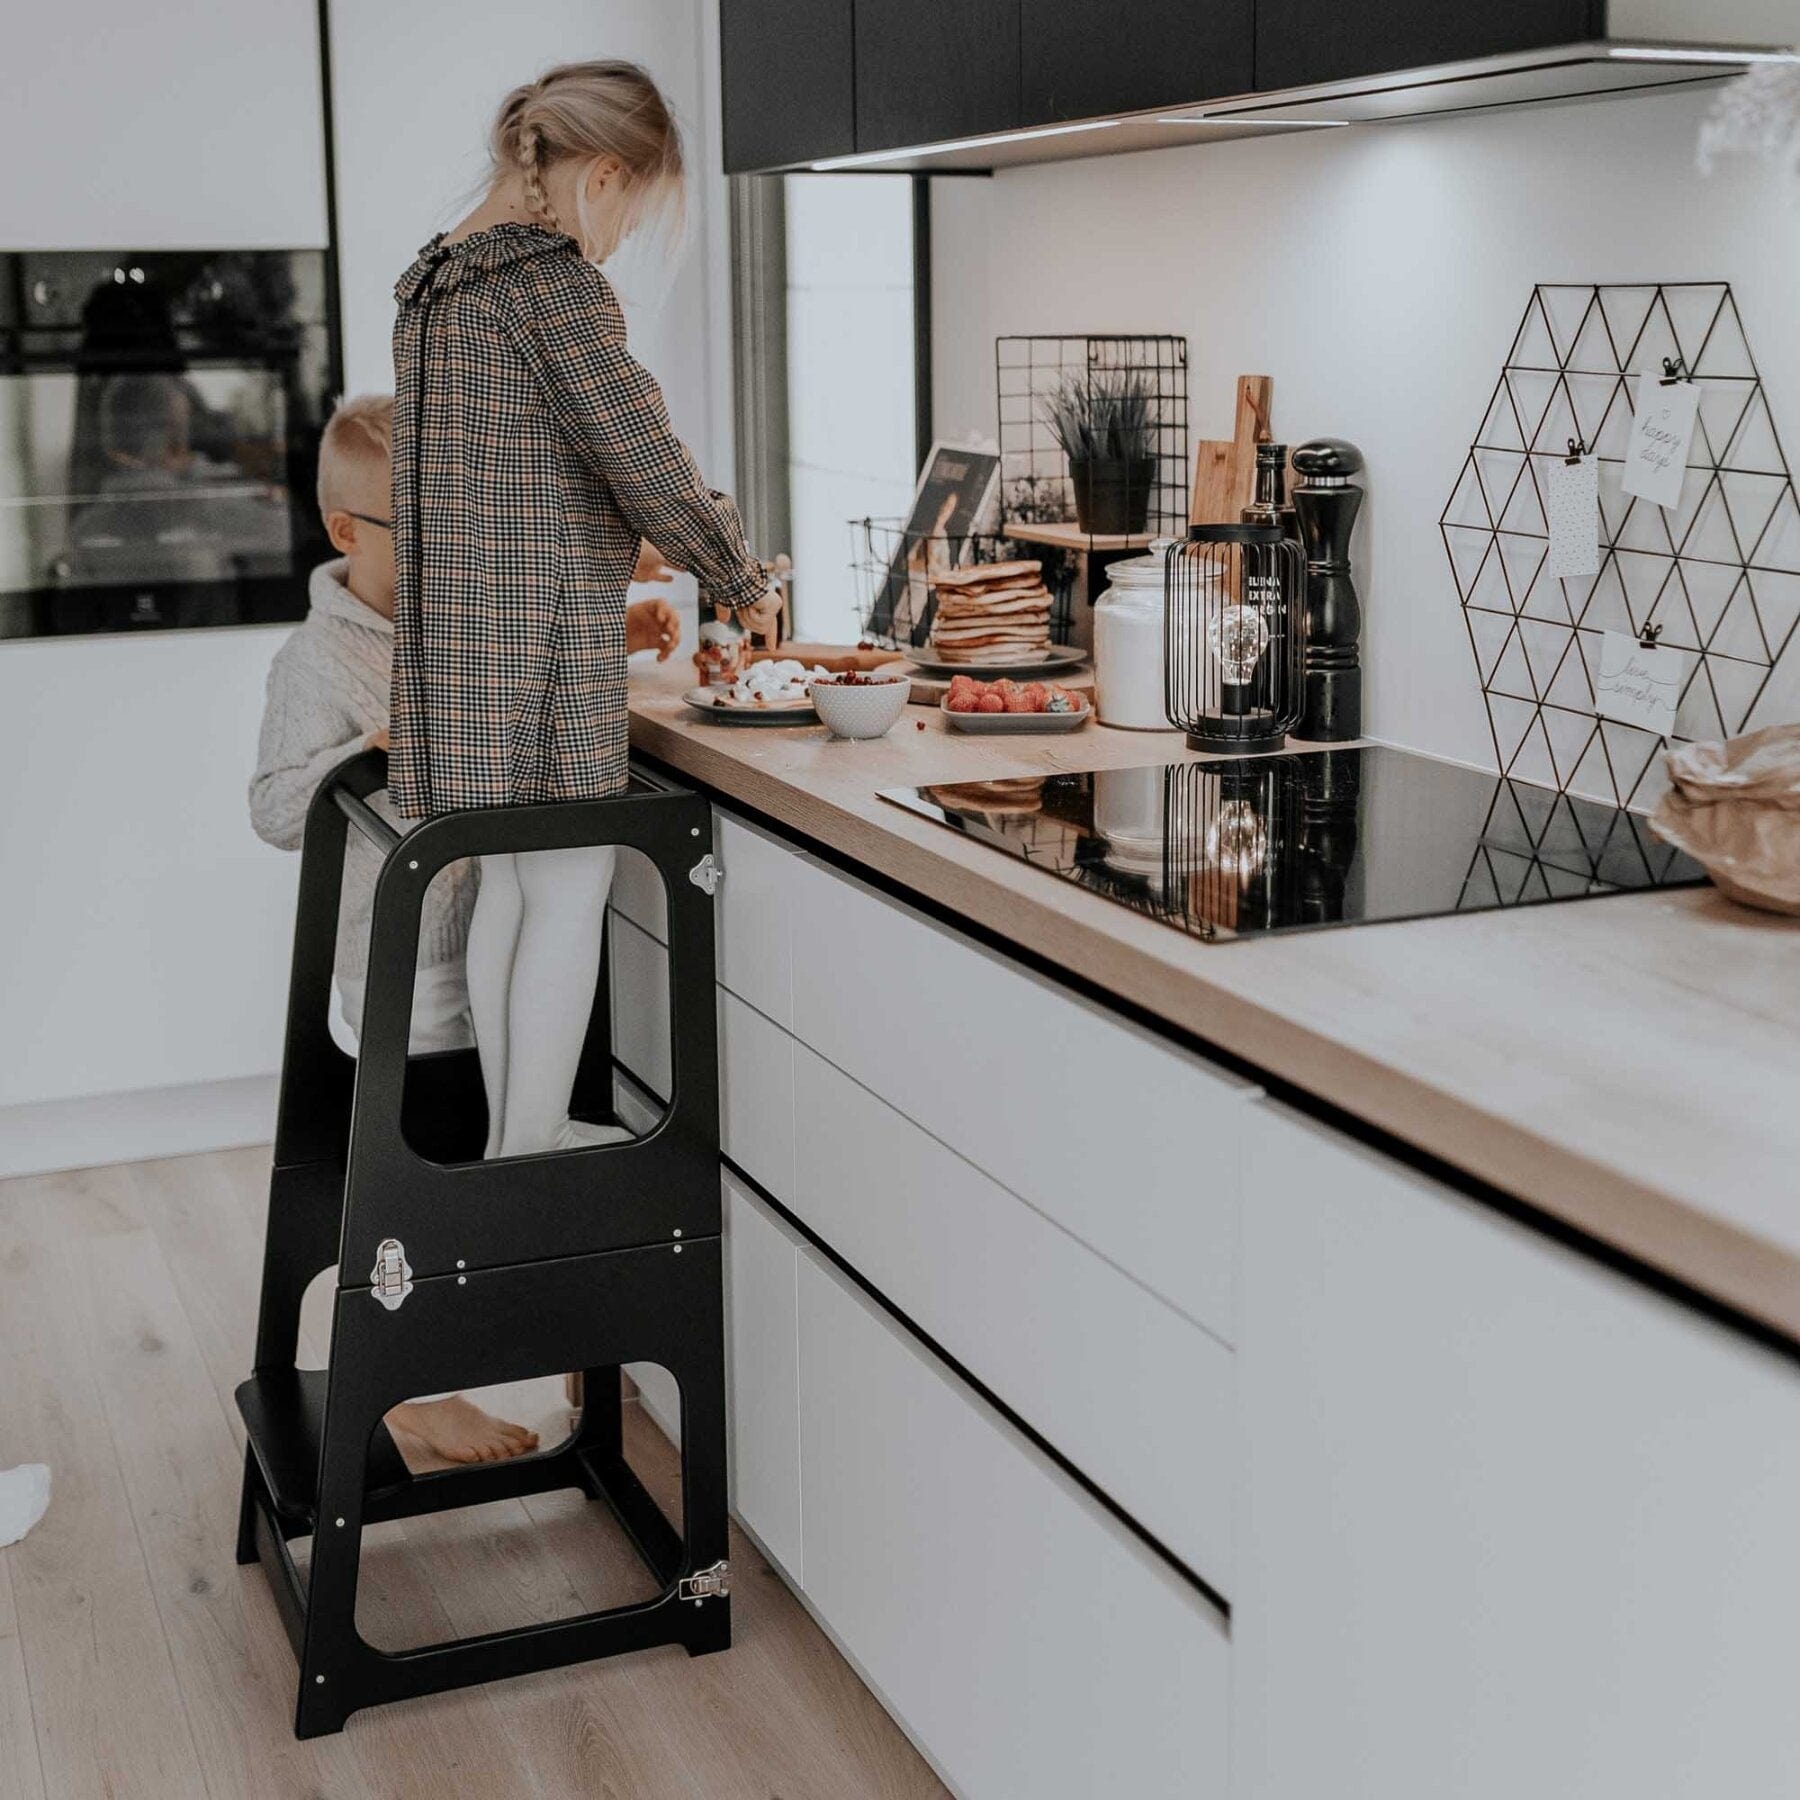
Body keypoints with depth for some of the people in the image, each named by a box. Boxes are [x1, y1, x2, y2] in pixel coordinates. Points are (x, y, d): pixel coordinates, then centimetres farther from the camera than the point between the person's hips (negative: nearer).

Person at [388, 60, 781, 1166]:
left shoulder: (440, 279, 14)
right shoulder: (551, 278, -14)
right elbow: (643, 458, -15)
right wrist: (743, 582, -1)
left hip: (456, 639, 9)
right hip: (544, 642, -9)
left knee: (510, 888, 16)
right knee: (570, 896, 0)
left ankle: (515, 1137, 27)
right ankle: (529, 1166, 6)